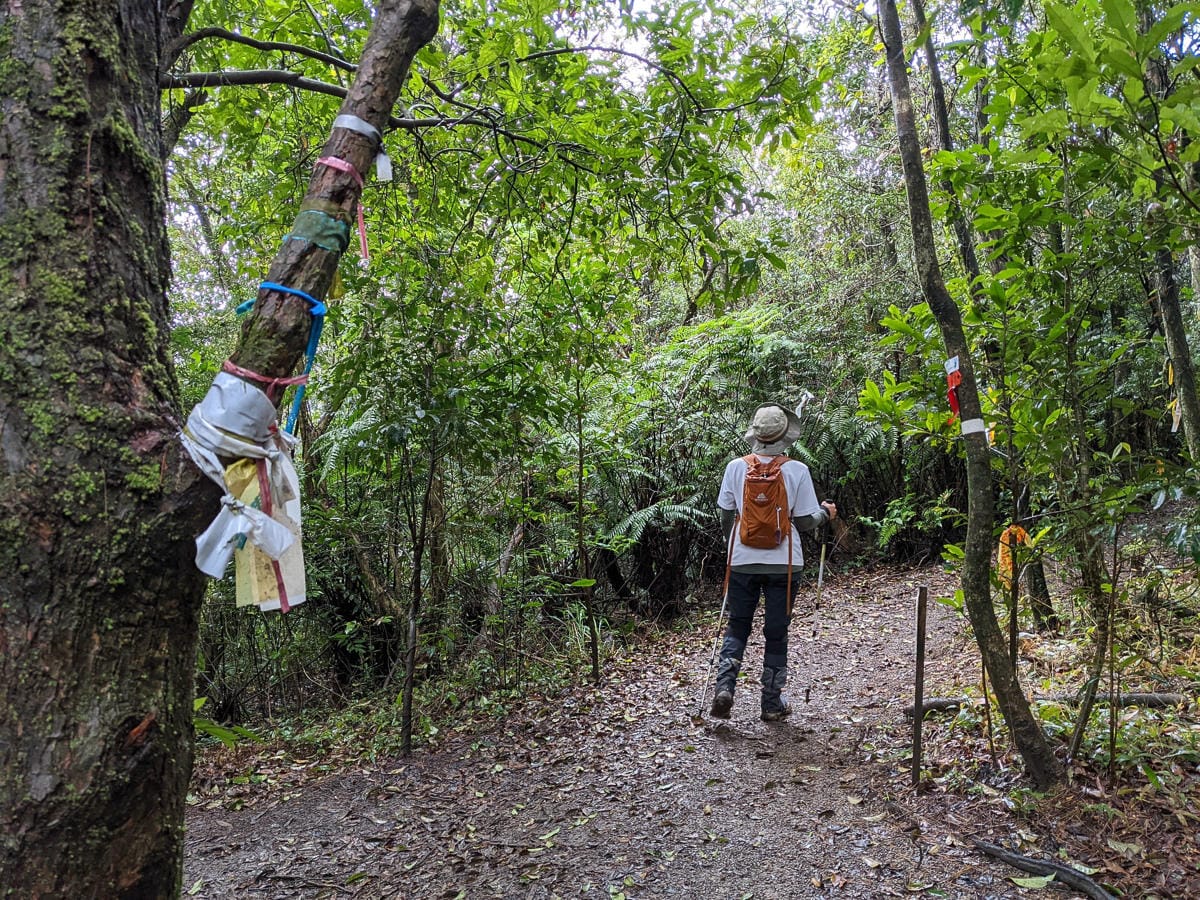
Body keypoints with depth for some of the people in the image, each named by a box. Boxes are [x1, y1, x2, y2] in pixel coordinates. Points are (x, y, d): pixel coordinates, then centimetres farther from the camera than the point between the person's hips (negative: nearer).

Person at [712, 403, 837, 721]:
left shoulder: (736, 467, -5)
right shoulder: (797, 470, -9)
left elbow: (725, 516, 2)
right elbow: (804, 521, -5)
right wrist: (825, 513, 16)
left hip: (742, 561, 1)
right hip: (782, 563, -1)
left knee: (737, 628, 16)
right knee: (776, 634, 11)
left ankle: (724, 686, 0)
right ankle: (772, 703, 19)